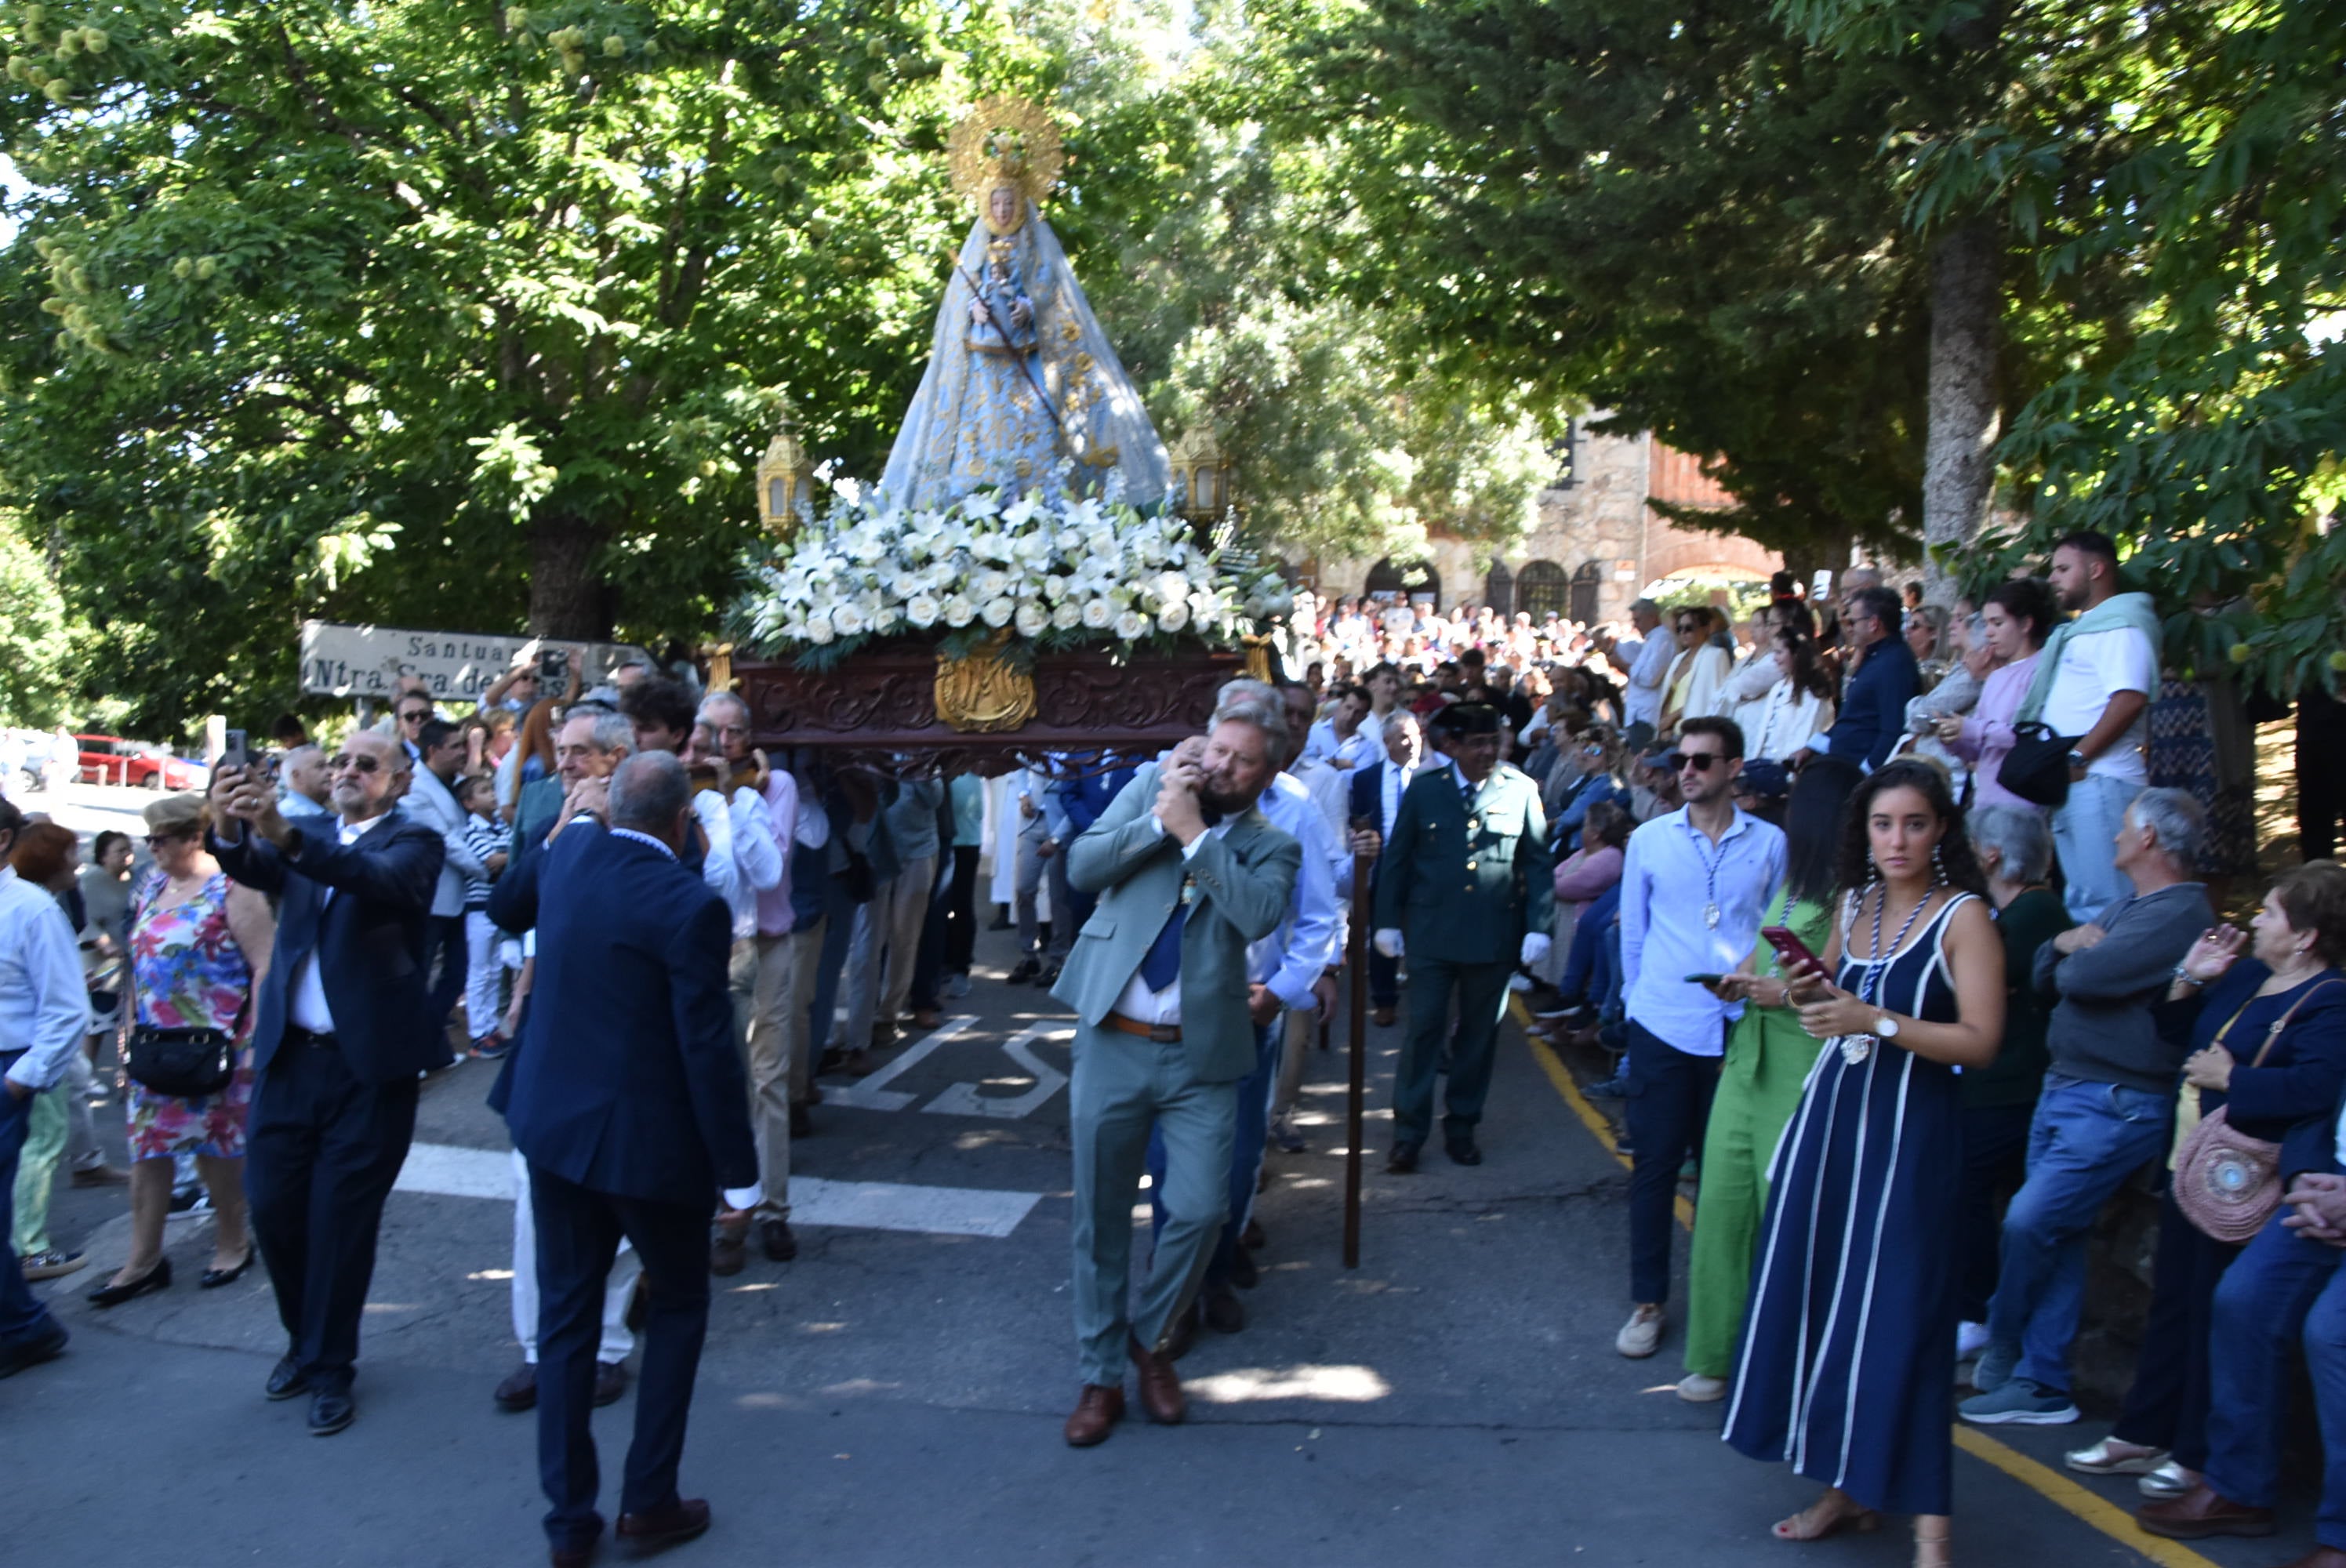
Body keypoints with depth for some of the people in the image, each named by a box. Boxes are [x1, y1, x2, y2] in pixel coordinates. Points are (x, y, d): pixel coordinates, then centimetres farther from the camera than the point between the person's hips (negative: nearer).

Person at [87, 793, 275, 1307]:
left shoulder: (231, 889, -12)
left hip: (215, 1047, -6)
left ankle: (232, 1244, 21)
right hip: (156, 1047, 6)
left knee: (218, 1146, 5)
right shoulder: (151, 888, 10)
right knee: (148, 1148, 6)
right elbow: (140, 964, 18)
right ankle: (143, 1260, 14)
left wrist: (255, 1042, -18)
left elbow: (265, 967, -15)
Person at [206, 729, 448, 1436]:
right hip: (289, 1054, 4)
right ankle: (305, 1337, 31)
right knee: (271, 1203, 6)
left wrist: (286, 835, -40)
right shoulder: (303, 838, 11)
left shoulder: (413, 842, -3)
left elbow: (382, 880, -26)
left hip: (369, 1063, -4)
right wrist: (229, 829, -33)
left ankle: (329, 1367, 20)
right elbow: (252, 868, -9)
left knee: (342, 1216, 3)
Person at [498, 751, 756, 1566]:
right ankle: (649, 1500, 20)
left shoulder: (569, 850, -3)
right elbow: (709, 1049, -19)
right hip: (648, 1140, -5)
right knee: (678, 1306, 17)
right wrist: (735, 1164, -12)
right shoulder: (691, 905, -21)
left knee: (566, 1317, 14)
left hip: (553, 1124, 6)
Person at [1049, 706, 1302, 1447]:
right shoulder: (1150, 787, 6)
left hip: (1201, 1057, 0)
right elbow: (1082, 866, -3)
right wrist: (1157, 819, -14)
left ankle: (1149, 1338, 23)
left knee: (1200, 1210, -5)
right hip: (1113, 1044, 1)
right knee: (1100, 1217, 7)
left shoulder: (1272, 846, 3)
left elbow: (1259, 915, -17)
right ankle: (1100, 1373, 24)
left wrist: (1194, 835, -17)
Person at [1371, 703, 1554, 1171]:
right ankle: (1408, 1134, 8)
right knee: (1423, 1031, 0)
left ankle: (1461, 1128, 24)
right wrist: (1388, 921, 3)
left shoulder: (1521, 791, 0)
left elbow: (1538, 865, 4)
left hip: (1494, 936, 1)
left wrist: (1538, 928, -2)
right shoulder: (1424, 789, 1)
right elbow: (1396, 858, 6)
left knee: (1479, 1035, 10)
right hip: (1431, 934, -1)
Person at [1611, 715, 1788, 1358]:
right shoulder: (1649, 840, 3)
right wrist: (1641, 1003, 10)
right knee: (1654, 1165, 4)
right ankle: (1648, 1302, 16)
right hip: (1661, 1030, 0)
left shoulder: (1769, 844, 0)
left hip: (1738, 1033, 0)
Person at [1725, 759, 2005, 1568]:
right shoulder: (1853, 904, 10)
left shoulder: (1963, 917, -9)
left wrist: (1877, 1021, -22)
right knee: (1820, 1295, 10)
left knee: (1897, 1310, -7)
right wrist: (1809, 991, 1)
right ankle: (1847, 1486, 24)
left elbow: (1980, 1040, -16)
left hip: (1909, 1128, -7)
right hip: (1831, 1113, 7)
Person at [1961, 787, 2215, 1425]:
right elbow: (2046, 974, 15)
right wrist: (2068, 944, -6)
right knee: (2056, 1238, 10)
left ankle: (2002, 1355, 12)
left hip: (2115, 1107, -9)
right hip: (2065, 1089, 9)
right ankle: (2042, 1385, 16)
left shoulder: (2181, 913, -15)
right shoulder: (2126, 908, 17)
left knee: (2028, 1224, -10)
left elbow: (2084, 977, -25)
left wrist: (2075, 955, -3)